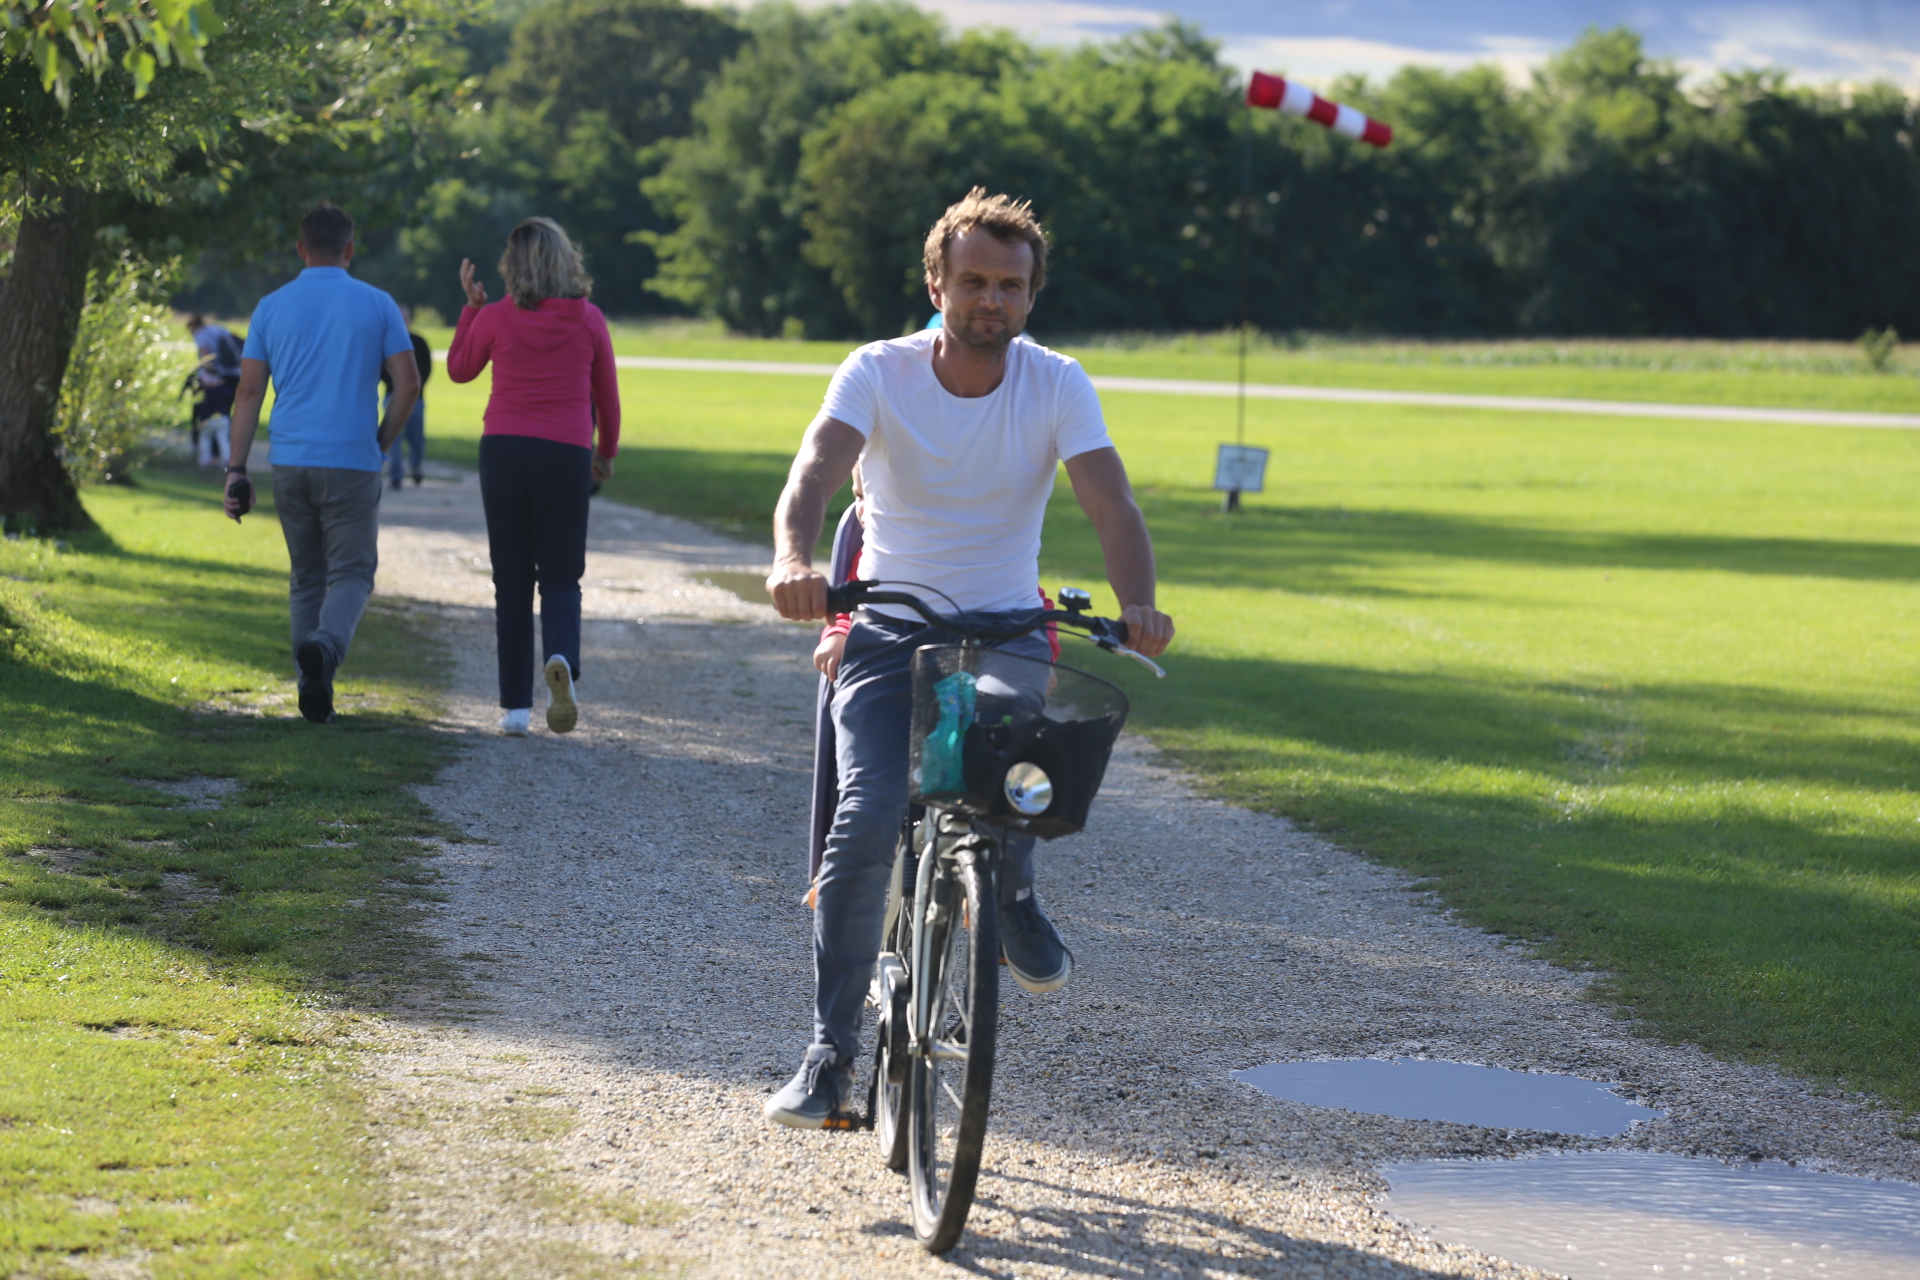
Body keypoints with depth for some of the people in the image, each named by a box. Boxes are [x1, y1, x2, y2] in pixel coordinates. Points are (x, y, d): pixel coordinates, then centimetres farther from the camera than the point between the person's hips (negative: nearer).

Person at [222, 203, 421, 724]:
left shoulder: (271, 308, 5)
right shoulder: (377, 305, 1)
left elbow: (248, 392, 1)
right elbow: (408, 383, -4)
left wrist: (236, 471, 2)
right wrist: (380, 443, 11)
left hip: (290, 462, 2)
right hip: (352, 463, -2)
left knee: (306, 577, 15)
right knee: (352, 574, 4)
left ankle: (315, 697, 11)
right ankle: (325, 646, -27)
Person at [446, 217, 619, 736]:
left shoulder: (495, 318, -3)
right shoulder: (589, 320, -1)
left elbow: (459, 369, 15)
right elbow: (607, 397, 9)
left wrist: (471, 305, 21)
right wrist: (607, 453, 25)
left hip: (504, 450, 0)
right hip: (567, 455, 0)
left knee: (512, 581, 8)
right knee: (560, 577, 7)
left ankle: (516, 705, 5)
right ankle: (562, 659, -24)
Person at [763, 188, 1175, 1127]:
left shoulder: (1057, 385, -5)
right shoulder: (878, 373, -8)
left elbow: (1111, 505, -16)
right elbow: (818, 467, -25)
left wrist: (1138, 605, -36)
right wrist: (794, 559, -47)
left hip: (1005, 623, 1)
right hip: (887, 627, -1)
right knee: (865, 820, -20)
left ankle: (1014, 899, 8)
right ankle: (831, 1051, -10)